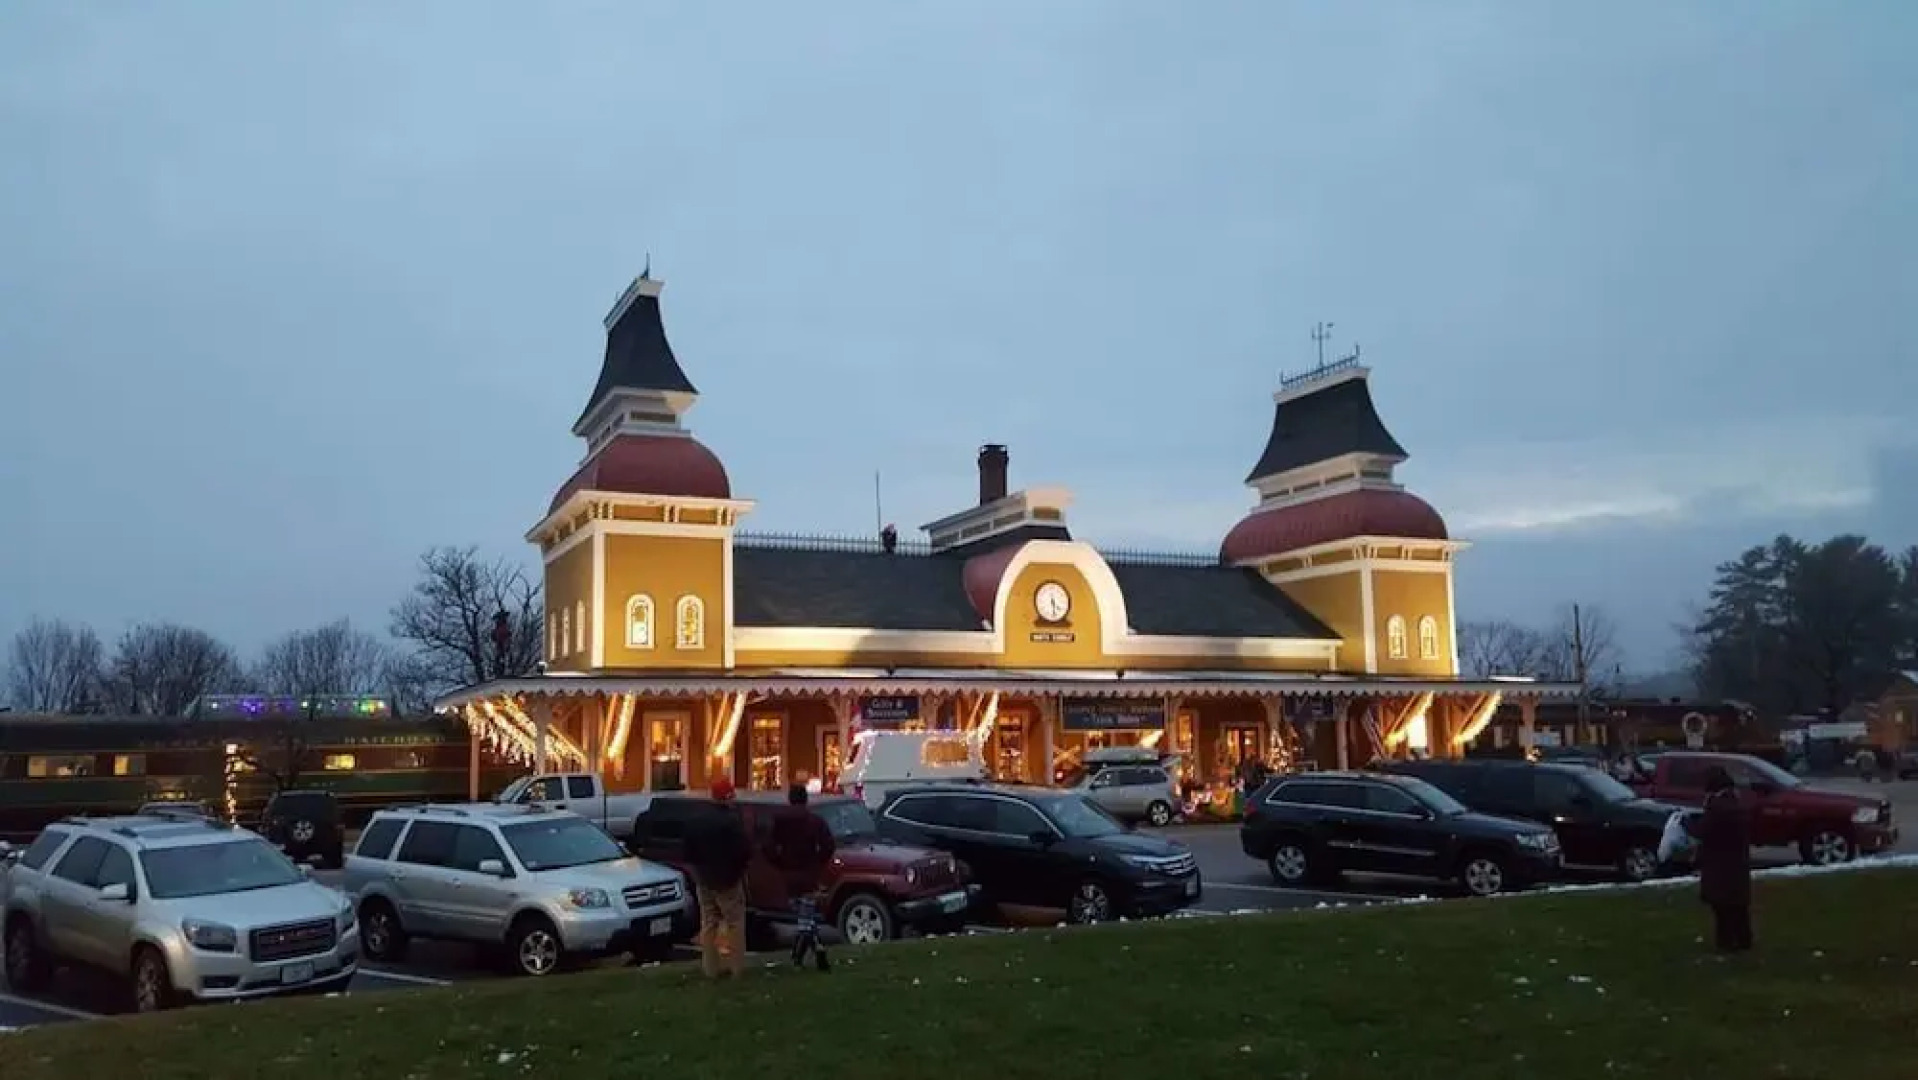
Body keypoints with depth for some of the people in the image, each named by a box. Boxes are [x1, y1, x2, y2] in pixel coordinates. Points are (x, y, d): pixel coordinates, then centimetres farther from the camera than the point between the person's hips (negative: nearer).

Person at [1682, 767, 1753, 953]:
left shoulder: (1717, 807, -18)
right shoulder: (1737, 807, 13)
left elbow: (1701, 832, -19)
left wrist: (1689, 823, 2)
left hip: (1720, 867, -9)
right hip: (1737, 865, 9)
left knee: (1722, 906, -5)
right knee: (1738, 904, 13)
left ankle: (1727, 942, -4)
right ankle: (1743, 940, 18)